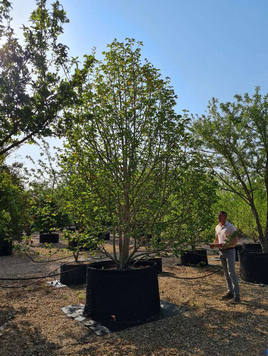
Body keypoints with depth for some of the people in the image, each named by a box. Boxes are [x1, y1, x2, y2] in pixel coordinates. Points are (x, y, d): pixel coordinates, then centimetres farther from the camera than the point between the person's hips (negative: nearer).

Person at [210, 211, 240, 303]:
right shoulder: (217, 227, 8)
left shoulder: (230, 227, -12)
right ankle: (230, 292, 20)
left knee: (231, 273, -9)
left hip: (229, 251, -6)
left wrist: (223, 245, -24)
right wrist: (213, 245, -3)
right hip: (221, 252, 7)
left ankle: (236, 294, -1)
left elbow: (236, 240, -14)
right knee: (226, 273, 11)